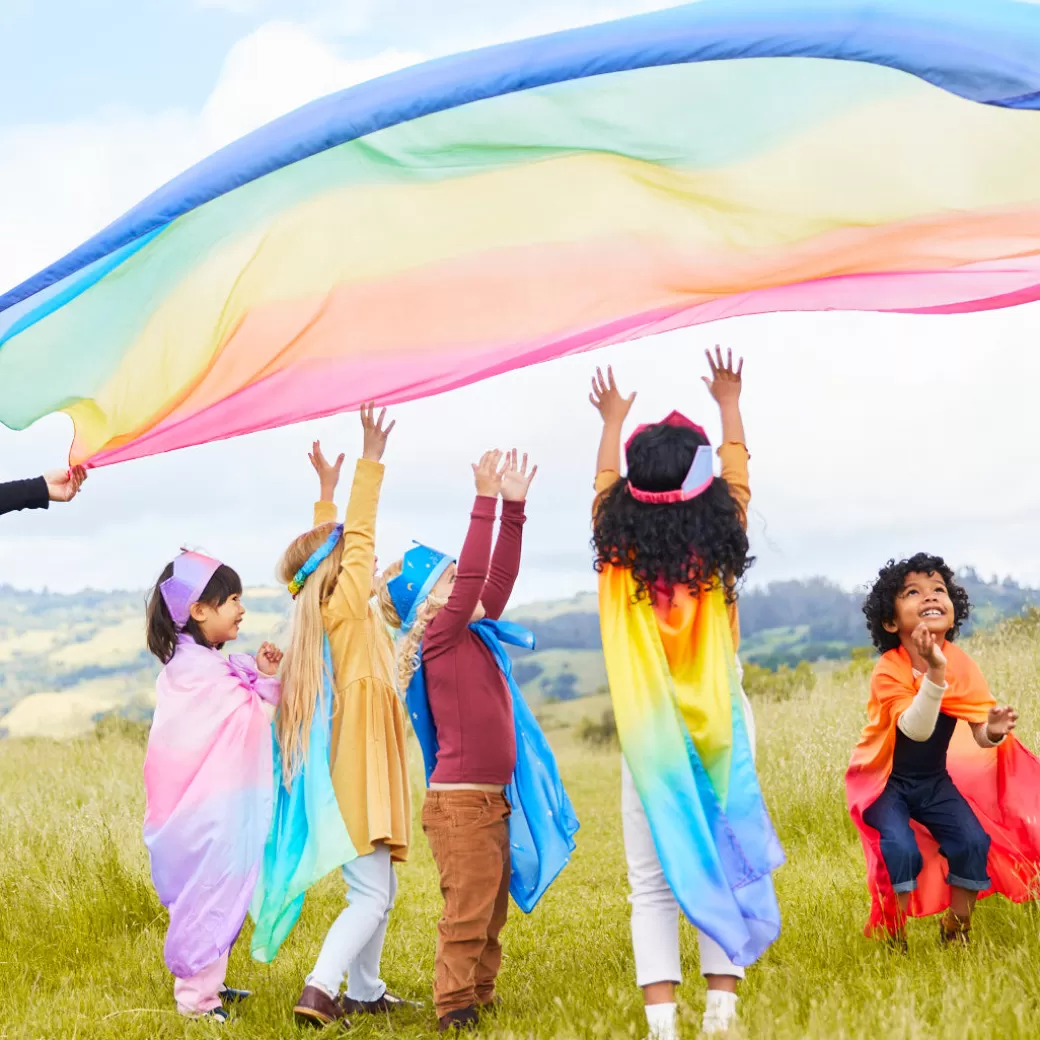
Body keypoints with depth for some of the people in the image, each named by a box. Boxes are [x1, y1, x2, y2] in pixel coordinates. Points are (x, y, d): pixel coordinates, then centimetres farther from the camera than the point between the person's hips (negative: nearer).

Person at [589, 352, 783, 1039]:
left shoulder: (619, 551, -5)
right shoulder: (720, 545, -6)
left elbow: (605, 486, 16)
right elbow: (738, 473, 13)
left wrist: (613, 421, 33)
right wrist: (730, 405, 29)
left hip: (649, 735, 0)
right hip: (719, 727, 0)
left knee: (653, 885, 2)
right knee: (720, 869, 4)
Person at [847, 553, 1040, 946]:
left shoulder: (962, 664, -12)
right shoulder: (888, 670, -25)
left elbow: (979, 736, -14)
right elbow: (916, 730, -38)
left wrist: (993, 731, -39)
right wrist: (935, 672, -50)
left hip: (934, 781, 4)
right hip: (885, 780, -4)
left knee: (973, 842, -15)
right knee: (903, 851, -26)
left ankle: (956, 933, 7)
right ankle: (894, 939, -4)